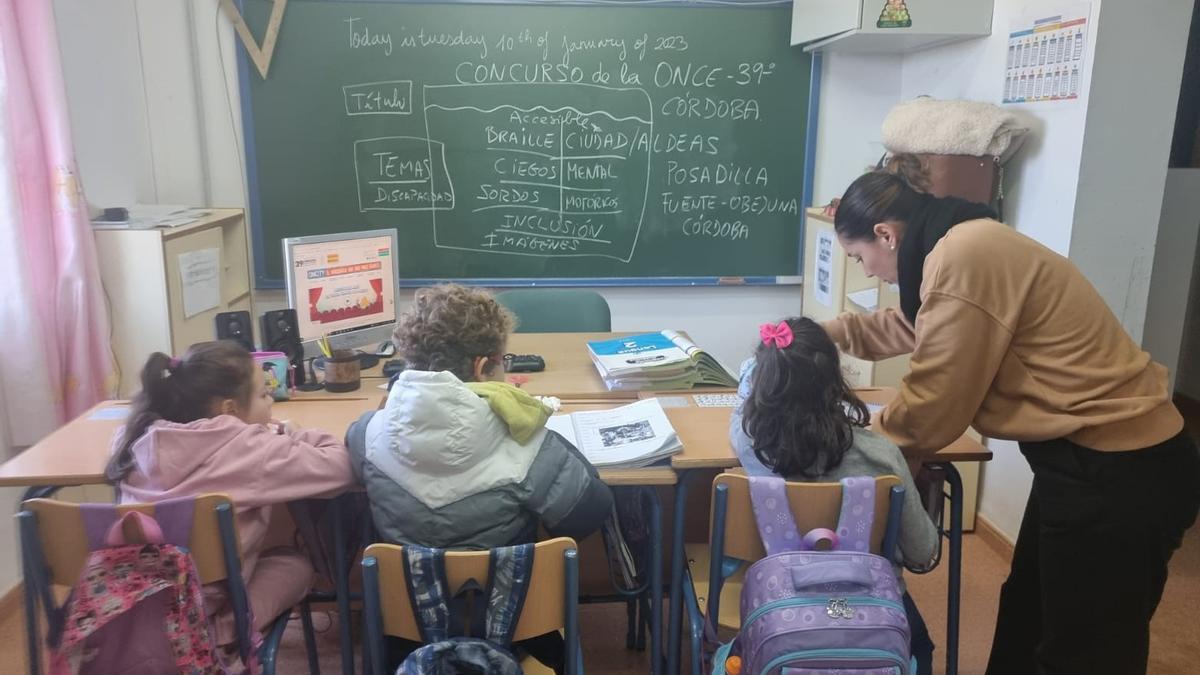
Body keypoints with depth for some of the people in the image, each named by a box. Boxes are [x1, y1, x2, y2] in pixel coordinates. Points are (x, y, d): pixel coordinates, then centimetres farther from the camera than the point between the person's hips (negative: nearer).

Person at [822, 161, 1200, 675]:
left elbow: (933, 404, -18)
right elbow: (912, 327, 28)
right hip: (1095, 455, 10)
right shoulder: (969, 246, 8)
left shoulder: (964, 258, -24)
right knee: (1026, 618, 24)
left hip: (1118, 472, -10)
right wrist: (833, 330, 23)